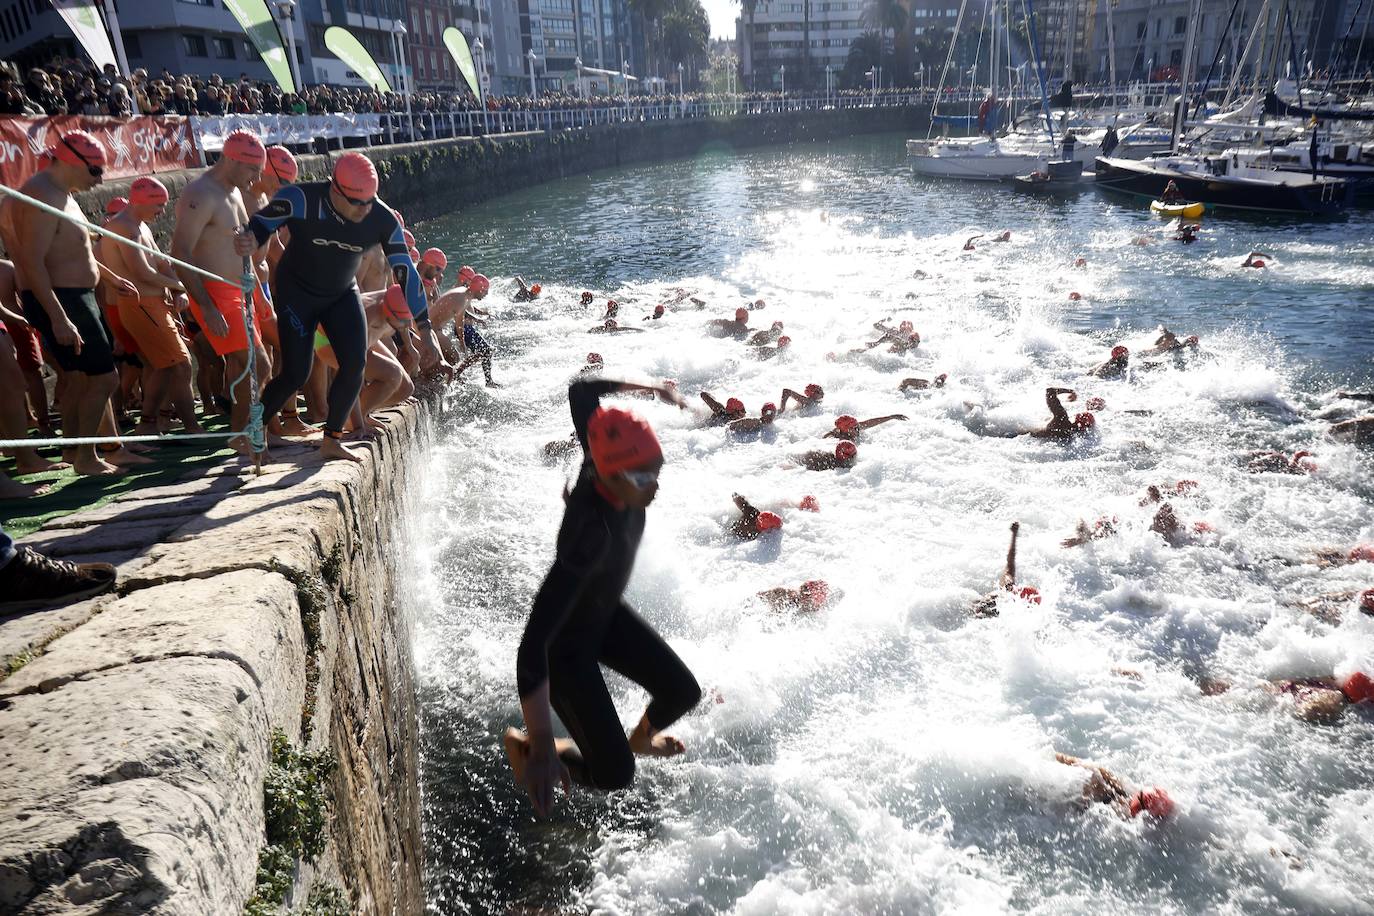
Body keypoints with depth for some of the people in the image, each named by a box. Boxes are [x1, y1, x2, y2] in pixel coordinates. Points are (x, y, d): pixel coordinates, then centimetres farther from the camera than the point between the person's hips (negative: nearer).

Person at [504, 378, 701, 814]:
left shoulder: (605, 457, -23)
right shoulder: (592, 531, -44)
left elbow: (581, 391, -2)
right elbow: (533, 646, -47)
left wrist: (652, 387, 6)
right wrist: (541, 748, -47)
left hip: (607, 614, 8)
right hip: (565, 643, -7)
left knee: (683, 691, 10)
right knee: (614, 775, -7)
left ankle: (641, 738, 46)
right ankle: (523, 744, 21)